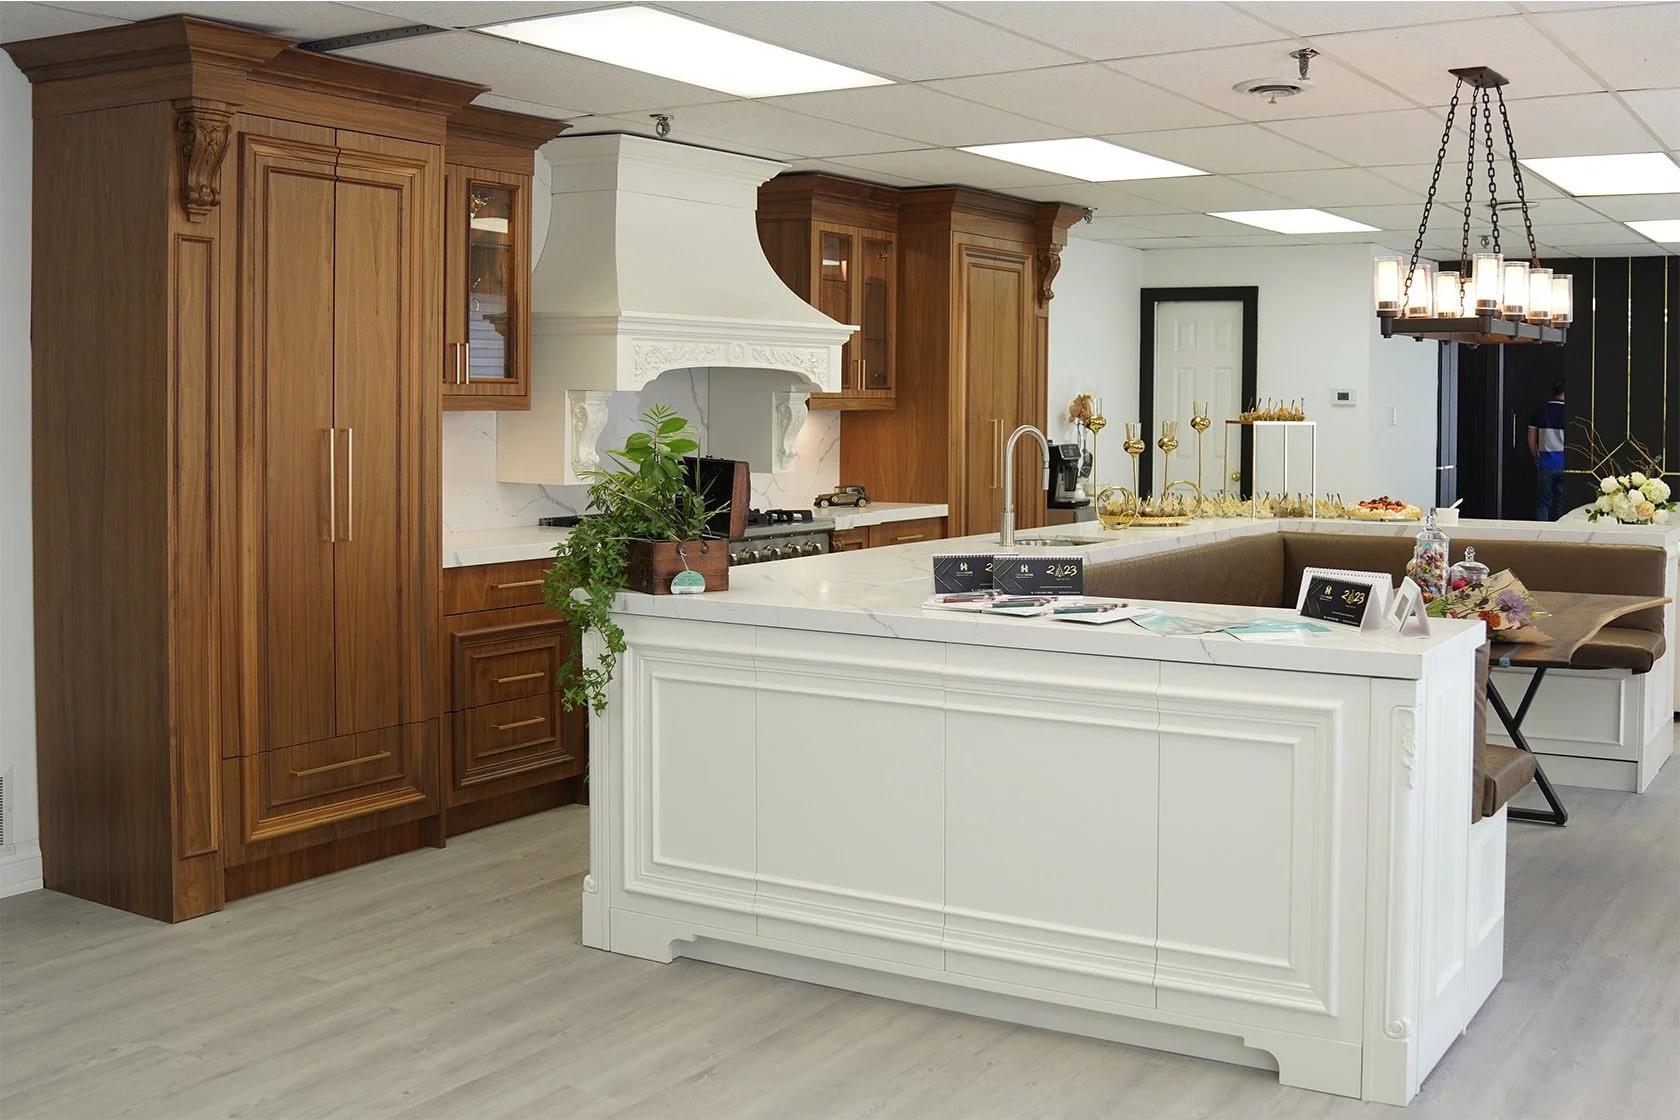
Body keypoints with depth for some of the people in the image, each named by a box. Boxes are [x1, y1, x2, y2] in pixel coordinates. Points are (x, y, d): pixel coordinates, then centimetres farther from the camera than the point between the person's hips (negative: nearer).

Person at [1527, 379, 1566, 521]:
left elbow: (1531, 439, 3)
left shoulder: (1540, 411, 1)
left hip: (1546, 463, 2)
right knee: (1561, 503, 8)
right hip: (1564, 463, -2)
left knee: (1543, 503, 5)